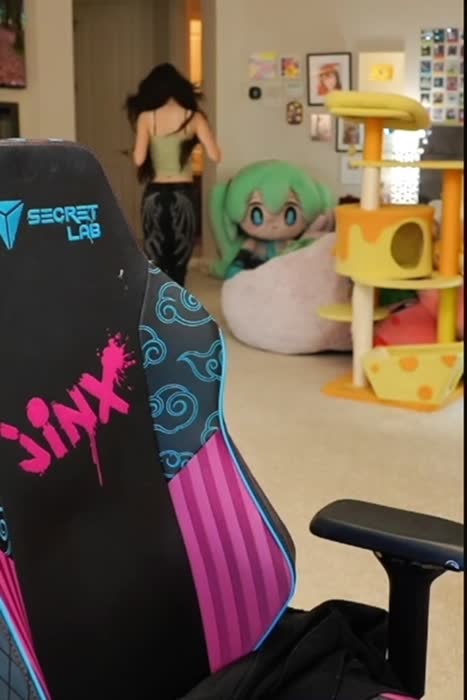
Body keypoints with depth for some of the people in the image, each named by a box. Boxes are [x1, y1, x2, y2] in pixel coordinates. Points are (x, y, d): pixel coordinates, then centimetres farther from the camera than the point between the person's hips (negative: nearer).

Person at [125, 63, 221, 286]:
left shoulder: (146, 117, -1)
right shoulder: (193, 117, 0)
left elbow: (139, 159, -10)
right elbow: (214, 155, -5)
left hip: (155, 194, 0)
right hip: (183, 194, 0)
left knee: (155, 266, 6)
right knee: (179, 266, 7)